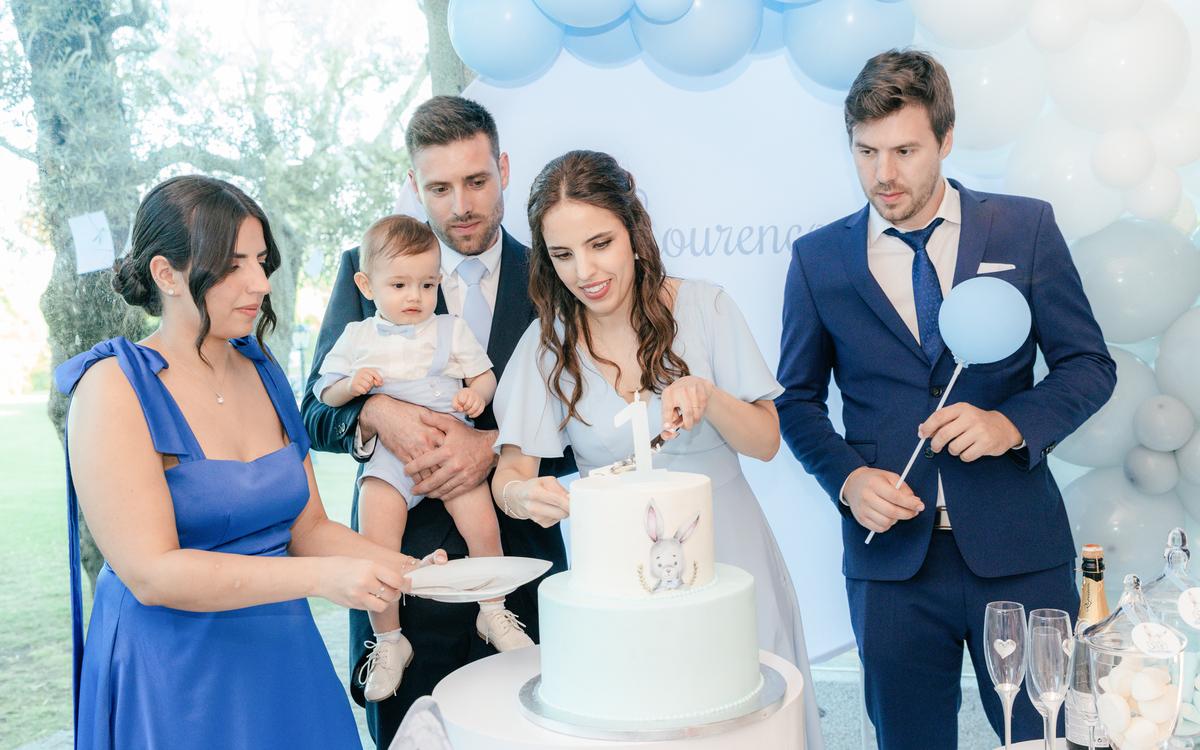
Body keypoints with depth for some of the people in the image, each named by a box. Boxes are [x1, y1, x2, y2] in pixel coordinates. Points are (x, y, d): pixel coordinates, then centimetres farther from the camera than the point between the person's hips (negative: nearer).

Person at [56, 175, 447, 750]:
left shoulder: (263, 374, 5)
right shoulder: (115, 388, -14)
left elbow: (308, 526, 7)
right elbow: (150, 573, -22)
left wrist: (398, 567, -11)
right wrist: (320, 578, -29)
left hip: (284, 655, 6)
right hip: (169, 675, -6)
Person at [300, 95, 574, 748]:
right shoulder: (366, 269, 2)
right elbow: (317, 412, 2)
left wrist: (495, 445, -19)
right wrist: (377, 414, -20)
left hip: (520, 563, 1)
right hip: (404, 560, 0)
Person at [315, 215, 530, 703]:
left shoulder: (450, 331, 14)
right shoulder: (356, 338, 14)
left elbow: (485, 376, 16)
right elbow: (325, 394, 16)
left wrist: (477, 393, -7)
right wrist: (351, 385, -6)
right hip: (388, 454, 0)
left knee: (483, 525, -17)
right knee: (375, 542, -17)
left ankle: (493, 612, 8)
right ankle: (388, 640, 2)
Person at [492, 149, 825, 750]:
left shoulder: (701, 308, -7)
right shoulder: (547, 343, -2)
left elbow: (766, 441, -3)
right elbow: (510, 469, -6)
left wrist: (707, 397, -23)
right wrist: (522, 493, -29)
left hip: (725, 560, -1)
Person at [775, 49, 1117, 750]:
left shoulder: (1026, 228, 2)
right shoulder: (818, 259, 4)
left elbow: (1090, 364, 5)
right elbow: (798, 399, 10)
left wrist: (1012, 423, -14)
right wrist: (847, 477, -8)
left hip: (1020, 553, 0)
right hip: (891, 553, 1)